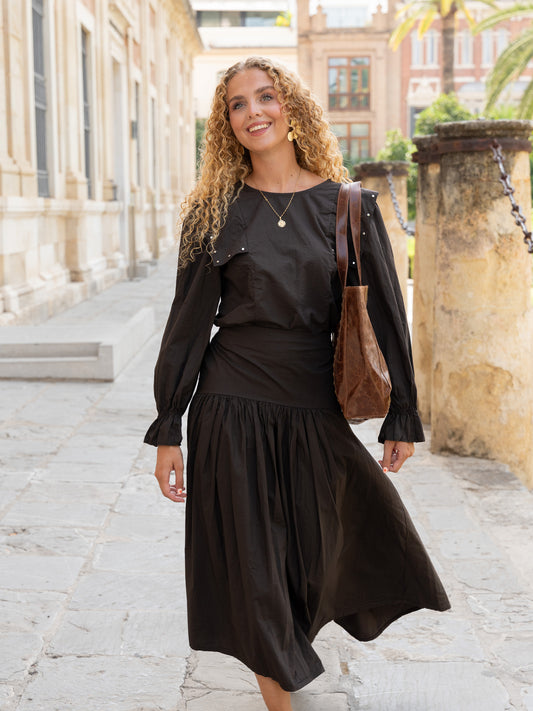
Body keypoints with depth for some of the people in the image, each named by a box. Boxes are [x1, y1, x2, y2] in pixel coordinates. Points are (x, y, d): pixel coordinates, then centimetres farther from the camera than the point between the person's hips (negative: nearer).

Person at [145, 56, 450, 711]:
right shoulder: (214, 213, 0)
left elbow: (385, 313, 4)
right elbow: (188, 324, 2)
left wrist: (402, 415, 3)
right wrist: (166, 433, 0)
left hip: (315, 410, 2)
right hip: (233, 410, -1)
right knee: (254, 566, 3)